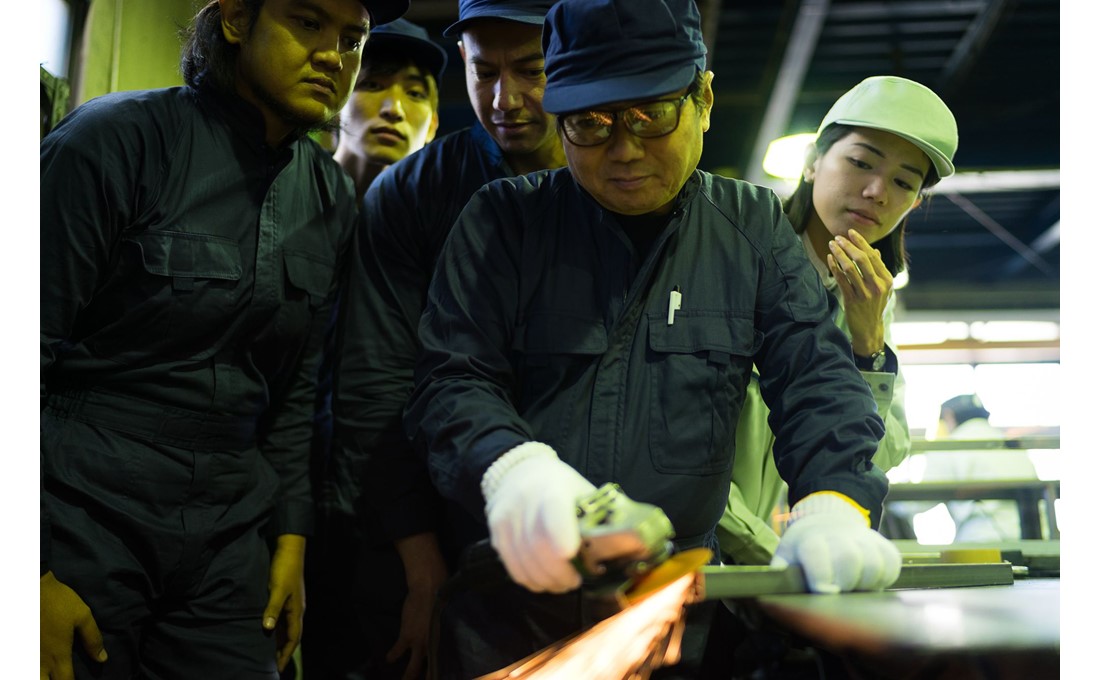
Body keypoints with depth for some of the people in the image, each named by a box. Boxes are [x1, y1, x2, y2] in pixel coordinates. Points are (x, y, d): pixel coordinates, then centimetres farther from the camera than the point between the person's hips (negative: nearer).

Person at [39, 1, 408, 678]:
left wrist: (291, 534, 7)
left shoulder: (333, 199, 7)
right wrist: (30, 571, -14)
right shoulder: (118, 140, -10)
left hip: (227, 540, 5)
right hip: (81, 516, -4)